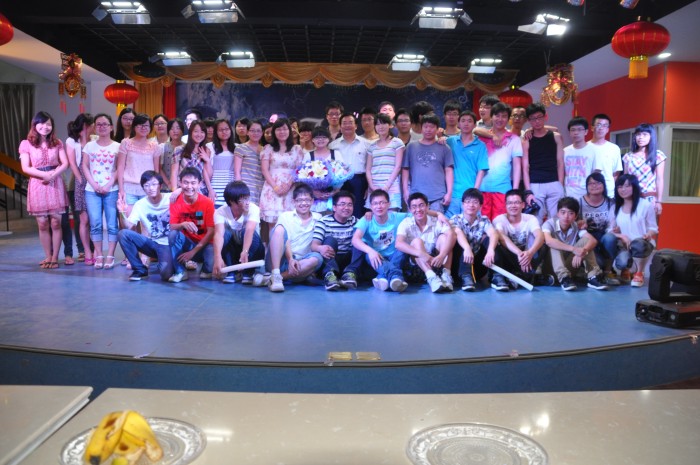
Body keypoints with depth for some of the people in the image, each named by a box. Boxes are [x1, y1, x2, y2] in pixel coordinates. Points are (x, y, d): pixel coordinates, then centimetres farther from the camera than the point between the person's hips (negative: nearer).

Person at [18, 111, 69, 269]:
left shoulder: (57, 143, 9)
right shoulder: (26, 144, 3)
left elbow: (65, 164, 2)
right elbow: (25, 168, -4)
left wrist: (53, 174, -15)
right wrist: (44, 174, -17)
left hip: (55, 185, 1)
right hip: (37, 186, -1)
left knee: (56, 223, -1)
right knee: (43, 224, 2)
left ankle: (55, 257, 6)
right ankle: (48, 257, 11)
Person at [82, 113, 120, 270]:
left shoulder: (117, 146, 5)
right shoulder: (89, 146, 10)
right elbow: (85, 167, 6)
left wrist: (109, 185, -11)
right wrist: (94, 185, -7)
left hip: (111, 190, -2)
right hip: (92, 190, 2)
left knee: (112, 224, -2)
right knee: (95, 224, 0)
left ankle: (110, 256, 3)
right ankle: (99, 256, 7)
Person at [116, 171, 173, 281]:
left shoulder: (171, 199, -10)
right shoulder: (140, 204, -2)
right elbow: (128, 227, -9)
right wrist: (122, 213, -28)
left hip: (167, 244, -4)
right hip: (151, 243, 4)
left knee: (166, 274, -29)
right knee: (123, 234, -20)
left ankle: (165, 264, 11)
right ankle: (140, 269, -5)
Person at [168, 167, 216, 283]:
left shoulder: (207, 202, -13)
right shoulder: (175, 202, -6)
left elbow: (211, 232, -13)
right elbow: (172, 227, -11)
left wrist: (194, 251, -18)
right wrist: (183, 225, -35)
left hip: (203, 244, -2)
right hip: (185, 242, 2)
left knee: (210, 266, -32)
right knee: (172, 234, -30)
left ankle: (206, 270, 10)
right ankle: (180, 271, -13)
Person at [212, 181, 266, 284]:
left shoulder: (253, 209, -23)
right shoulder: (220, 212, -20)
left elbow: (249, 230, -40)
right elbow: (218, 234, -38)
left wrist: (245, 252, -59)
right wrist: (218, 257, -56)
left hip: (251, 252, -1)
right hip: (232, 252, 1)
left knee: (247, 232, -32)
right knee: (225, 233, -30)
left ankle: (248, 273, -17)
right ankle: (230, 272, -15)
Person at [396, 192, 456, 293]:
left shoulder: (437, 221, -5)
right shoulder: (406, 223, -8)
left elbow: (451, 235, -24)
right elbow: (398, 244, -26)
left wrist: (441, 255, -43)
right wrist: (421, 254, -41)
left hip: (436, 262, 2)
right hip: (415, 265, -1)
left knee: (443, 237, -17)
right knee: (417, 241, -26)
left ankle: (446, 275, -29)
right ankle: (431, 278, -44)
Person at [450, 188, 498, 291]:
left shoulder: (484, 221, 2)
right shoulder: (456, 219, -5)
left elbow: (494, 234, -19)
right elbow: (458, 234, -28)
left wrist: (491, 250, -43)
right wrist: (467, 249, -51)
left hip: (478, 264, 2)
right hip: (460, 263, -2)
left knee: (488, 239, -16)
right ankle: (466, 277, -42)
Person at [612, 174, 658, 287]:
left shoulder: (646, 205, -1)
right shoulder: (615, 208, 6)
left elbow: (653, 228, 2)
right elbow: (610, 229, 4)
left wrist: (648, 235, -21)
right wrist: (622, 236, -16)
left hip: (643, 243, -1)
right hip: (624, 244, 2)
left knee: (637, 244, -41)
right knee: (621, 262, -33)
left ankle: (639, 274, -11)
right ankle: (625, 271, 11)